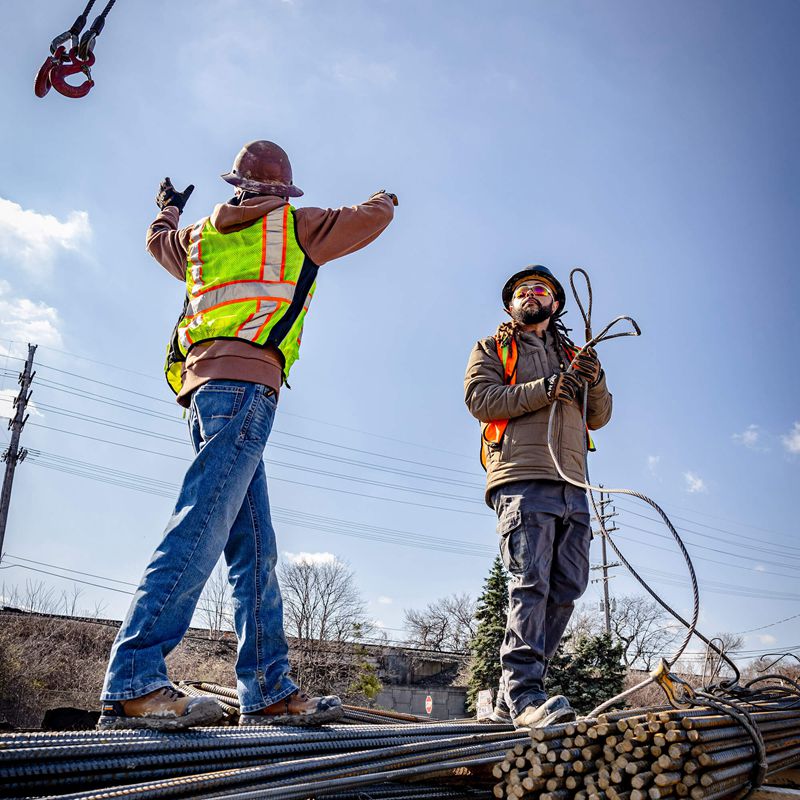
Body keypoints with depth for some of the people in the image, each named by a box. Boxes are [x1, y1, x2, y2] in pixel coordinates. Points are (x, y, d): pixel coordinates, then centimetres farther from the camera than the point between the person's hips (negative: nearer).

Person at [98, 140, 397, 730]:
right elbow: (372, 217, 18)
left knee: (253, 545, 3)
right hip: (245, 381, -7)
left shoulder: (201, 234, 26)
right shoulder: (295, 226, 11)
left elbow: (159, 241, 47)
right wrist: (385, 200, 42)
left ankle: (270, 691, 2)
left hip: (203, 382, 7)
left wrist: (169, 207, 69)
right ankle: (134, 683, -25)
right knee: (201, 528, -18)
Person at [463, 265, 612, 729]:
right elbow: (479, 398, -2)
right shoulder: (493, 349, 17)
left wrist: (595, 381, -1)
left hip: (572, 486, 5)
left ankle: (510, 699, 6)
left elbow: (600, 416, 21)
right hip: (523, 480, -5)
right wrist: (543, 390, -13)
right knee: (530, 583, -16)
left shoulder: (573, 355, 30)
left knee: (567, 588, -1)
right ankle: (524, 693, -16)